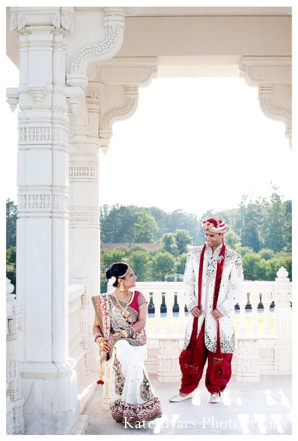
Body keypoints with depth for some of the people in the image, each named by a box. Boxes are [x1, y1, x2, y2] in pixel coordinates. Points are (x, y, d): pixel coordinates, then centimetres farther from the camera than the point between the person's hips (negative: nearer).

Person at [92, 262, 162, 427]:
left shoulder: (138, 297, 8)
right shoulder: (105, 300, 7)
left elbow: (142, 322, -3)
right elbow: (96, 326, 9)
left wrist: (124, 333, -18)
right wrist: (100, 339, -13)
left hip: (136, 342, 1)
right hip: (115, 344, -1)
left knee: (126, 354, -35)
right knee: (123, 350, -36)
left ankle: (127, 409, -27)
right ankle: (133, 409, -31)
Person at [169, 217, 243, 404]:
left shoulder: (233, 258, -4)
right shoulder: (195, 254, 3)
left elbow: (237, 288, -4)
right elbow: (188, 281, 7)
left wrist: (222, 309, -11)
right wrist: (191, 304, -4)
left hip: (221, 315, -2)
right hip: (198, 313, 2)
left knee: (219, 355, 6)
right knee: (192, 353, 5)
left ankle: (216, 390, 22)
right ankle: (187, 390, 18)